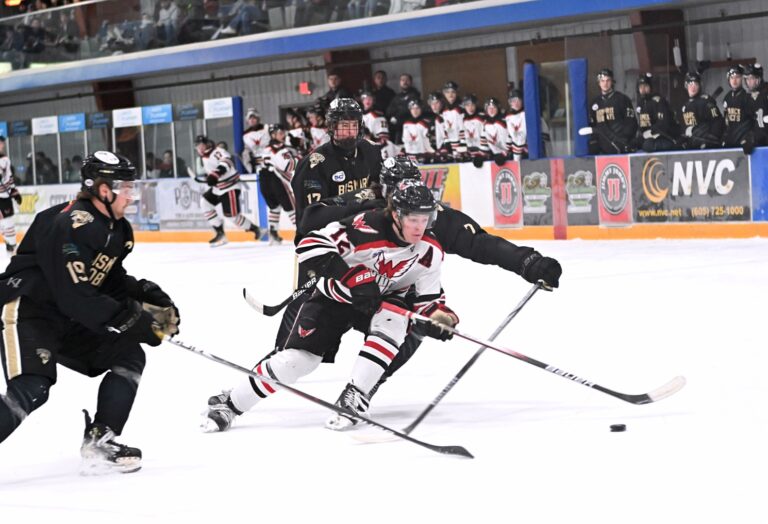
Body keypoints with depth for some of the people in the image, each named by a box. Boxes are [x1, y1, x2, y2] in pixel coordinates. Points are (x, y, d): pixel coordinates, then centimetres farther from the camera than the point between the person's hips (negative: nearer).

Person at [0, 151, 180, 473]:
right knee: (32, 389, -26)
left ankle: (99, 442, 0)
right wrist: (137, 322, -23)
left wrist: (154, 301, 1)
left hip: (68, 323, 10)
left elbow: (115, 282, 18)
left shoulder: (115, 229, 7)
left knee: (129, 355, 2)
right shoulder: (71, 225, -23)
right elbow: (77, 299, -28)